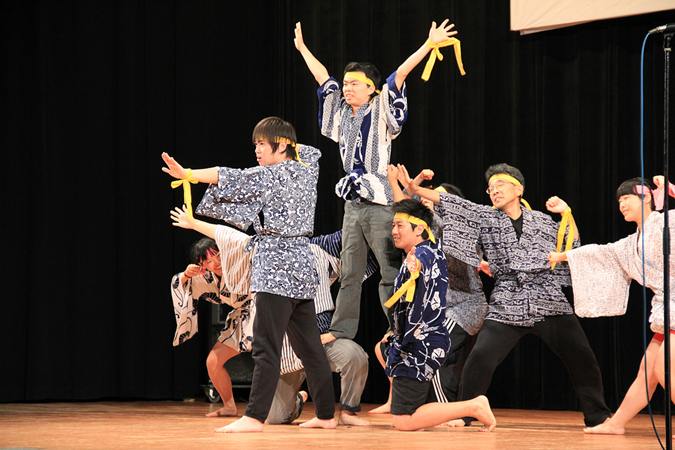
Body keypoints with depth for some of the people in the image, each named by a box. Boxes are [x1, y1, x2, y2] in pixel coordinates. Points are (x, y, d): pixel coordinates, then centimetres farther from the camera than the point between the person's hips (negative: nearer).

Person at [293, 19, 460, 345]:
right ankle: (341, 329, 12)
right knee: (350, 273, 9)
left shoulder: (380, 110, -3)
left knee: (391, 271, -5)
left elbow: (400, 75, -11)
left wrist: (429, 45, -18)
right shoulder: (342, 111, 12)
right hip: (353, 204, 6)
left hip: (380, 203, -6)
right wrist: (302, 48, 31)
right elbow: (322, 77, 22)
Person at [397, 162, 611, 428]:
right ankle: (465, 415, -2)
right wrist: (416, 189, -12)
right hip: (507, 304, -1)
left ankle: (599, 417, 18)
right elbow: (455, 205, -2)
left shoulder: (541, 220, 13)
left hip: (549, 301, 1)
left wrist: (566, 213, 8)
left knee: (581, 358, 3)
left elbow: (572, 247, 19)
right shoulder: (485, 217, 8)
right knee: (480, 357, -17)